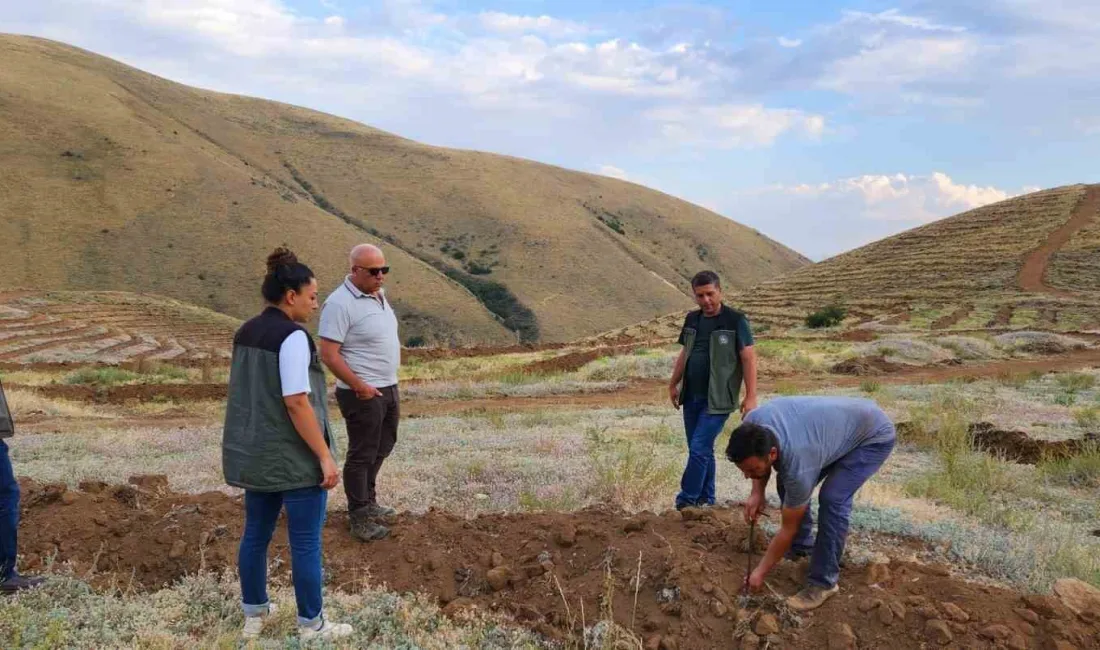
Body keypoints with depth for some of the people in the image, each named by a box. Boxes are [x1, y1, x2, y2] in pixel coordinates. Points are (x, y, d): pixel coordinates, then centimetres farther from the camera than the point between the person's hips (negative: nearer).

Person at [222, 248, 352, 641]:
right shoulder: (293, 337, -19)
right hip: (294, 457, -8)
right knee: (306, 542, 4)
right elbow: (297, 403, -24)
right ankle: (311, 625, 16)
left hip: (253, 454, 9)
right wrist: (325, 456, -20)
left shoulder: (245, 333, 8)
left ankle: (254, 615, 31)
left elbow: (245, 395, 14)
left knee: (255, 534, 18)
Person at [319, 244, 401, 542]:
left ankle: (368, 501, 37)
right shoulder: (340, 303, -20)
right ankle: (359, 518, 15)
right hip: (364, 393, -9)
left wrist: (391, 385, 15)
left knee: (382, 448, 20)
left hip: (389, 388, 9)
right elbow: (329, 354, -22)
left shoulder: (378, 295, 8)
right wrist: (359, 386, -22)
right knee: (362, 455, 2)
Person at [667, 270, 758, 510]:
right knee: (702, 451, 12)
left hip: (717, 400, -6)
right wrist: (673, 384, 16)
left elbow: (749, 358, -10)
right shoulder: (692, 319, 9)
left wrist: (751, 397, -15)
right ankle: (706, 501, 23)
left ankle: (685, 504, -3)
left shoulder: (735, 321, -8)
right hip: (691, 396, 6)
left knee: (699, 449, -11)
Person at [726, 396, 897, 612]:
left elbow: (788, 528, -22)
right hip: (833, 424, 8)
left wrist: (761, 572, -13)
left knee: (832, 498, -24)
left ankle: (823, 582, -10)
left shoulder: (798, 466, -38)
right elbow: (759, 462, 3)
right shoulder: (753, 424, -24)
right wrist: (757, 493, -11)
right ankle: (802, 546, 26)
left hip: (873, 435, -8)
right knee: (787, 485, 6)